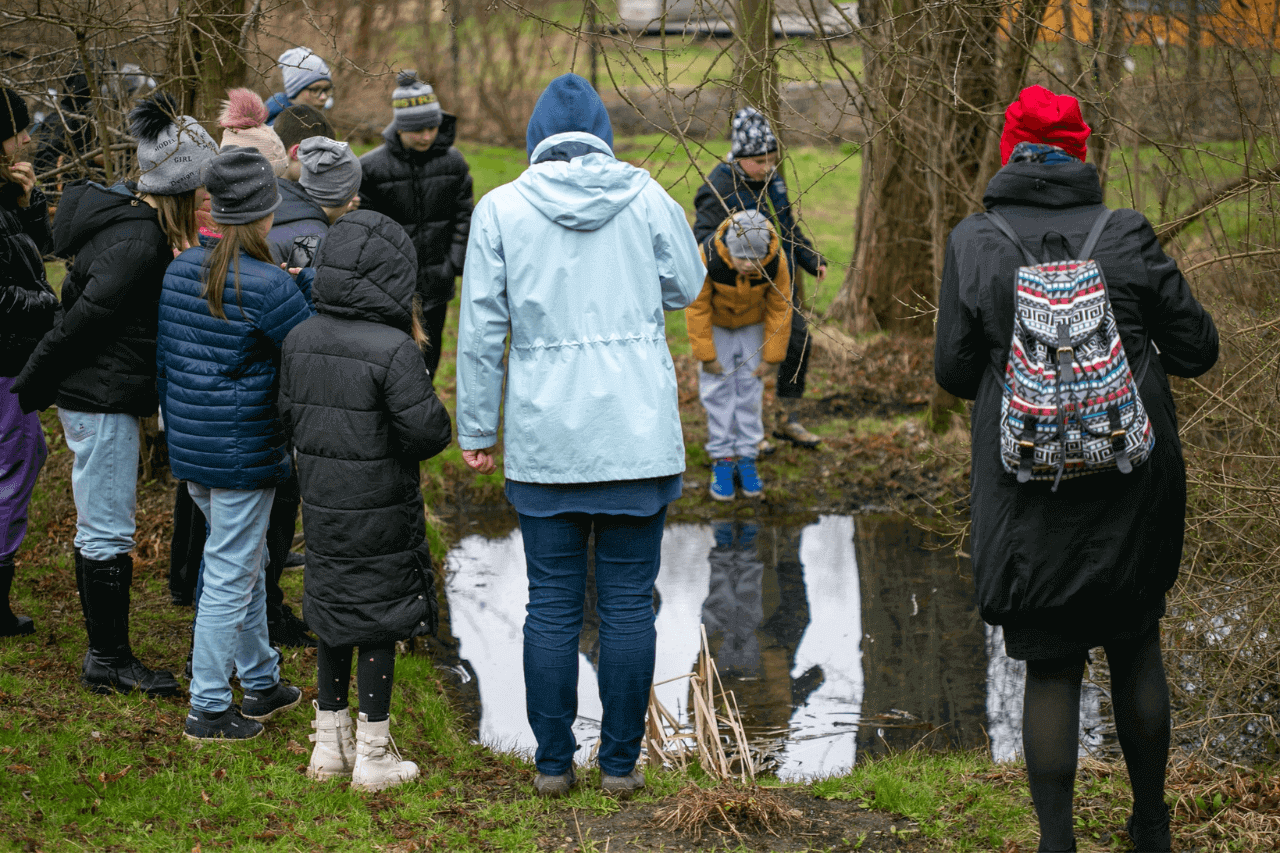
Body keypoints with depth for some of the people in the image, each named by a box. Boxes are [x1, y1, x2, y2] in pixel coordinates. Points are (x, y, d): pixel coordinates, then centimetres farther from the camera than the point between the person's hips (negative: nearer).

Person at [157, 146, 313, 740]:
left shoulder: (181, 270, 5)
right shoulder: (269, 286, -19)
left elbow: (162, 357, 13)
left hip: (189, 443, 8)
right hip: (244, 451, -8)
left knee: (248, 563, 22)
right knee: (230, 575, 2)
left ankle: (260, 680, 33)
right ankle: (208, 708, 9)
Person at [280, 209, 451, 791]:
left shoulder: (299, 340, 0)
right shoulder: (394, 349, -20)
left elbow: (289, 416, 9)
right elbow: (428, 430, -19)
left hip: (320, 503, 6)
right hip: (381, 510, -6)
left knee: (333, 615, 17)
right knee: (379, 619, 5)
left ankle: (330, 743, 27)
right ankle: (373, 755, 13)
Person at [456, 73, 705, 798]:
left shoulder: (501, 208, -2)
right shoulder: (646, 198, -2)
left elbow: (481, 330, -1)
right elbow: (685, 288, 13)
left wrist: (477, 428, 7)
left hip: (544, 439, 0)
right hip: (638, 433, 0)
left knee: (552, 604, 8)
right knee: (629, 602, 6)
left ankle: (554, 762, 12)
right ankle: (622, 761, 10)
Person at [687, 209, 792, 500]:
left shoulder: (776, 262, -32)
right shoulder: (708, 258, -37)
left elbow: (779, 309, -14)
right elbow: (697, 308, -22)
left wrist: (772, 357, -8)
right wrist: (706, 355, -16)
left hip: (752, 325, 1)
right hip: (715, 324, -1)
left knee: (750, 389, 2)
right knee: (717, 389, -4)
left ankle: (747, 457, 10)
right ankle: (722, 460, 3)